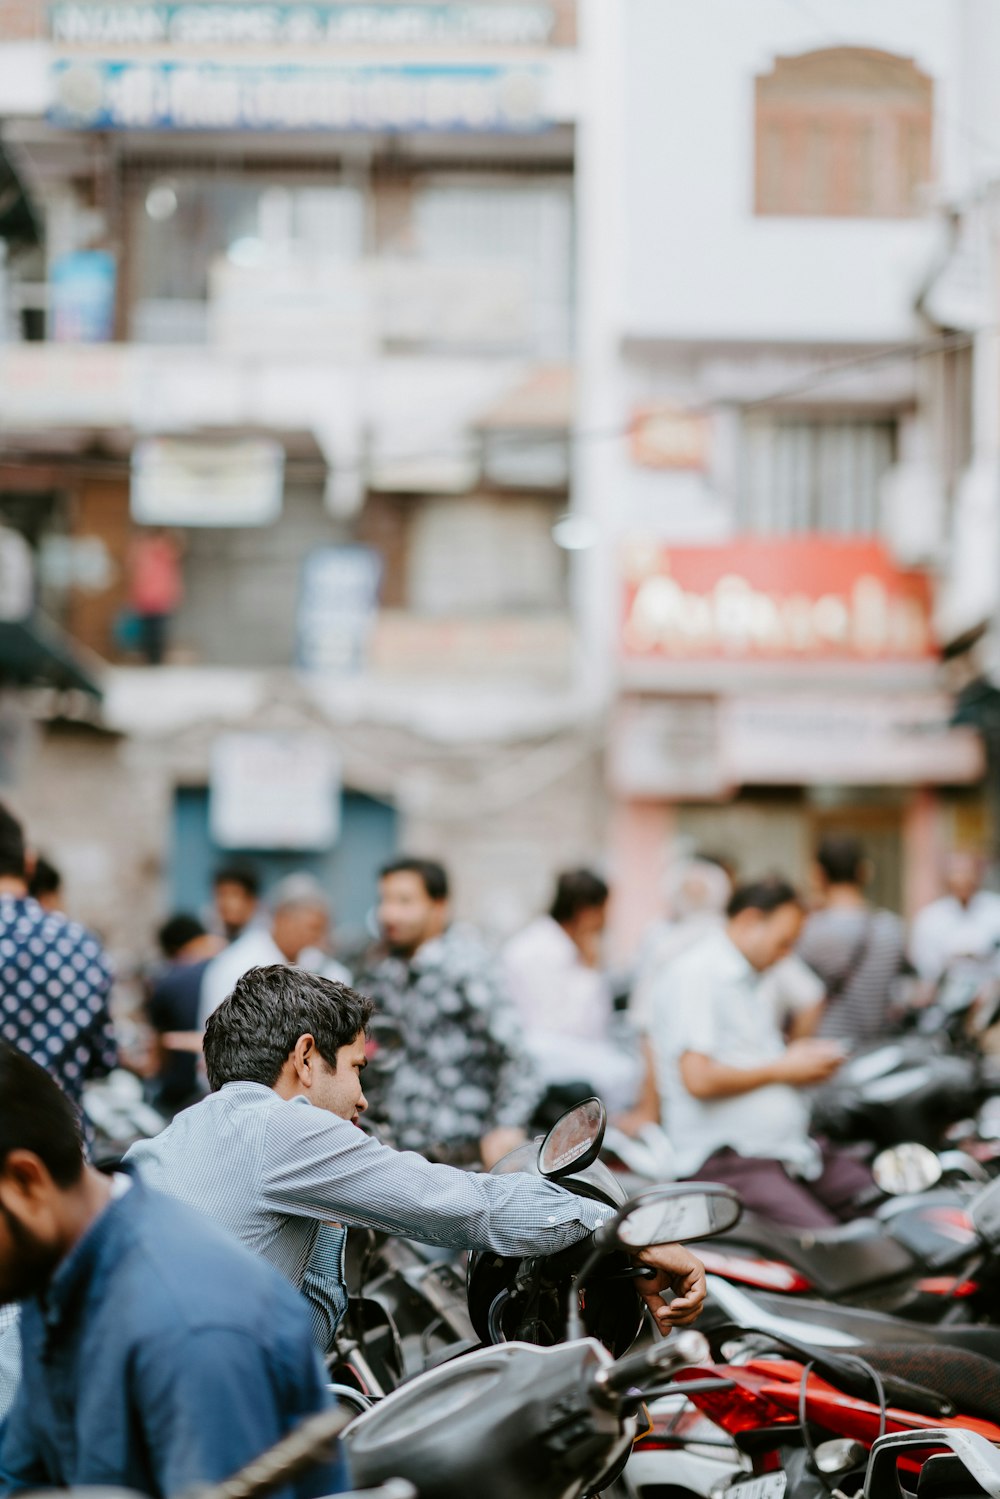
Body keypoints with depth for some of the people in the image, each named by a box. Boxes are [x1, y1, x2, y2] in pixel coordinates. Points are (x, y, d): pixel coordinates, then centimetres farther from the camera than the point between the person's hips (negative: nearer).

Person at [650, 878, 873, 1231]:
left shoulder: (749, 983, 23)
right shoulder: (695, 976, -8)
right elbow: (698, 1078, -18)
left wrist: (801, 1061, 11)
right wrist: (782, 1069, -8)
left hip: (789, 1147, 10)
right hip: (729, 1159, -10)